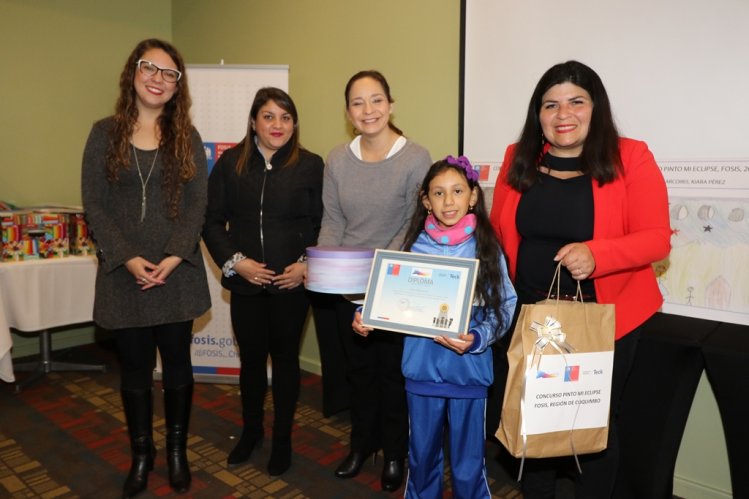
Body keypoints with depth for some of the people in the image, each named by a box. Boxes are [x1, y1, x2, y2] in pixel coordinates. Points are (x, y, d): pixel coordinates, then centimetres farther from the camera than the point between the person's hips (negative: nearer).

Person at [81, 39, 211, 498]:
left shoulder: (187, 138, 4)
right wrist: (128, 259, -13)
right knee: (136, 368, 11)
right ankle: (141, 454, 30)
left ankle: (177, 450, 29)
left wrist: (173, 258, -14)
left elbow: (197, 204, -2)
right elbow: (94, 204, -2)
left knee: (177, 363, 10)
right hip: (124, 274, 0)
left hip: (177, 272, 0)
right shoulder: (106, 133, 3)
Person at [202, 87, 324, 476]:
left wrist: (307, 265, -13)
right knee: (251, 357, 15)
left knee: (285, 357, 12)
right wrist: (235, 261, -9)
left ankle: (282, 437, 30)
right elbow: (213, 222, 3)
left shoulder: (310, 165, -2)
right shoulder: (230, 163, 2)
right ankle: (251, 430, 38)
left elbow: (322, 225, -1)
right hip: (246, 282, 2)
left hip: (292, 283, -1)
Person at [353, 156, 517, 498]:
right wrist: (366, 316, -10)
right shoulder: (414, 247, -1)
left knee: (468, 465, 12)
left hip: (469, 372, -2)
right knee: (421, 457, 20)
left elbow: (504, 307, -7)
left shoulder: (486, 248, -6)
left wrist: (476, 339, -21)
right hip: (422, 369, 2)